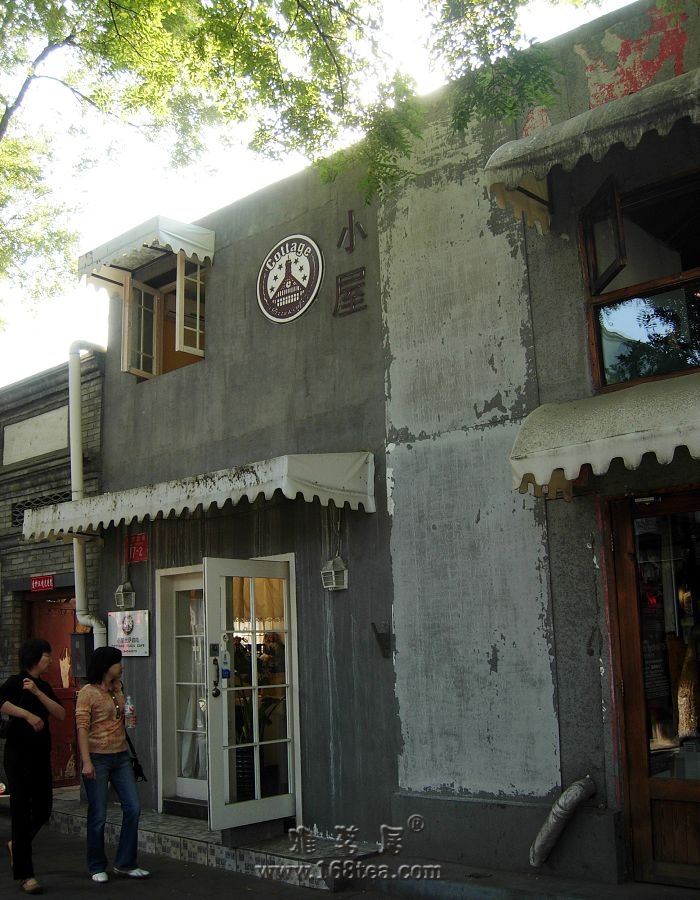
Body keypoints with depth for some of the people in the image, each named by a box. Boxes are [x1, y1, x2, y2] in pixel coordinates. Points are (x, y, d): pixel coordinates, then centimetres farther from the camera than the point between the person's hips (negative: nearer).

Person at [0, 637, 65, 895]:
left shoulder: (43, 686, 12)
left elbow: (61, 714, -1)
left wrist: (37, 692, -12)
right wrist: (28, 714, -29)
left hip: (41, 755, 7)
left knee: (43, 810, 10)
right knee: (22, 810, -1)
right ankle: (24, 874, 7)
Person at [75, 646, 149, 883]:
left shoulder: (116, 690, 14)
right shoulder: (88, 693, -9)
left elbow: (121, 718, 10)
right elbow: (82, 728, -14)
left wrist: (118, 690, 6)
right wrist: (86, 761, -21)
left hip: (121, 757, 7)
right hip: (98, 758, -7)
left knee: (133, 808, 3)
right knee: (98, 815, 2)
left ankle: (125, 863, 15)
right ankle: (97, 868, 18)